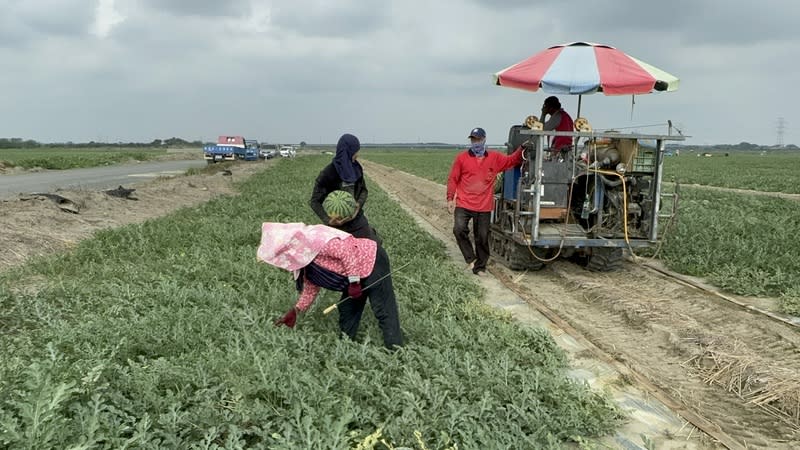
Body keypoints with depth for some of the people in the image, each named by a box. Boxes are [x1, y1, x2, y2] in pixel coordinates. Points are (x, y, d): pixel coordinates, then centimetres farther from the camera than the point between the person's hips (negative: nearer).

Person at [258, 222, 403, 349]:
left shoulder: (312, 239, -24)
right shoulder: (302, 260, 9)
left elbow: (346, 251, -28)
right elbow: (311, 287, 20)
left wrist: (353, 281, -23)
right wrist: (295, 311, 20)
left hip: (372, 261, -10)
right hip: (358, 272, 10)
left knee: (383, 312, -7)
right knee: (347, 310, 16)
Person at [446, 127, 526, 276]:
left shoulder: (495, 158, 7)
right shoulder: (462, 158, 1)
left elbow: (512, 160, 19)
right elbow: (452, 179, 2)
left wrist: (522, 148, 5)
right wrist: (450, 198, -3)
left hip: (484, 207, 2)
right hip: (463, 204, -2)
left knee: (482, 237, 6)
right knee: (459, 229, -21)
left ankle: (480, 267, 21)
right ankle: (470, 259, -1)